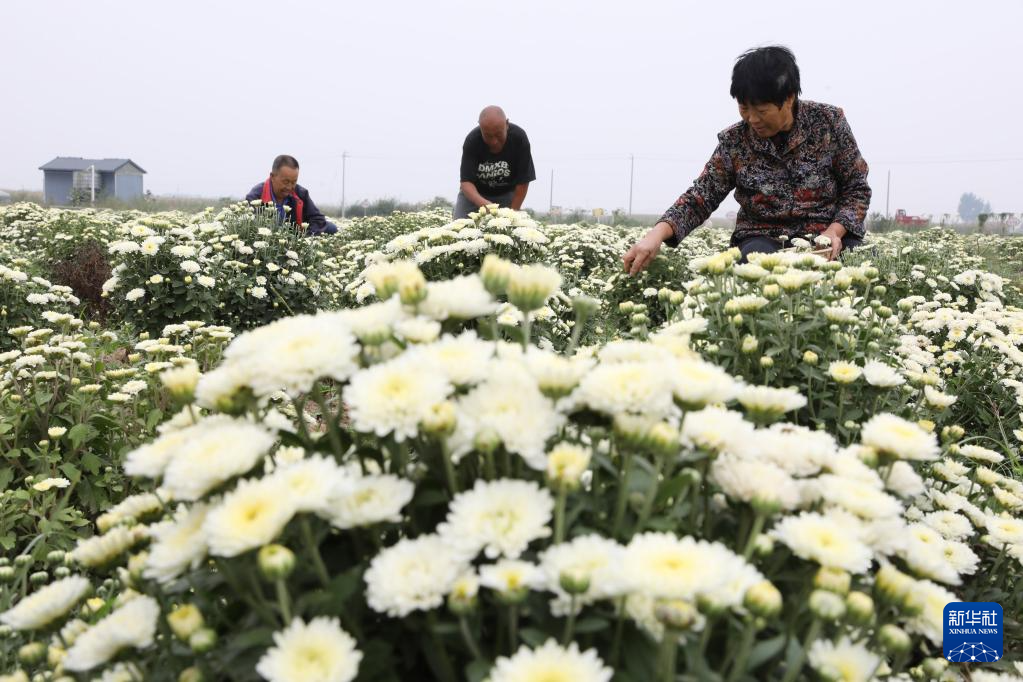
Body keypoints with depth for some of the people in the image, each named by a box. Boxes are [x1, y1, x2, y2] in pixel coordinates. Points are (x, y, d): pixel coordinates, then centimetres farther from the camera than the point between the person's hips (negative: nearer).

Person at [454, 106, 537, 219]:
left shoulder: (519, 138, -26)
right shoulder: (472, 141, -27)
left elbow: (523, 181, -21)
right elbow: (466, 181, -30)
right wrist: (483, 203, -48)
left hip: (507, 194, 0)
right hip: (474, 194, 0)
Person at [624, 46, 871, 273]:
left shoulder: (829, 122, -2)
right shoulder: (734, 142, -1)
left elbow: (857, 188, 4)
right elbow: (699, 199, -2)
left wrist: (834, 231, -16)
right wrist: (656, 234, -21)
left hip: (829, 236, 0)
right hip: (763, 238, 0)